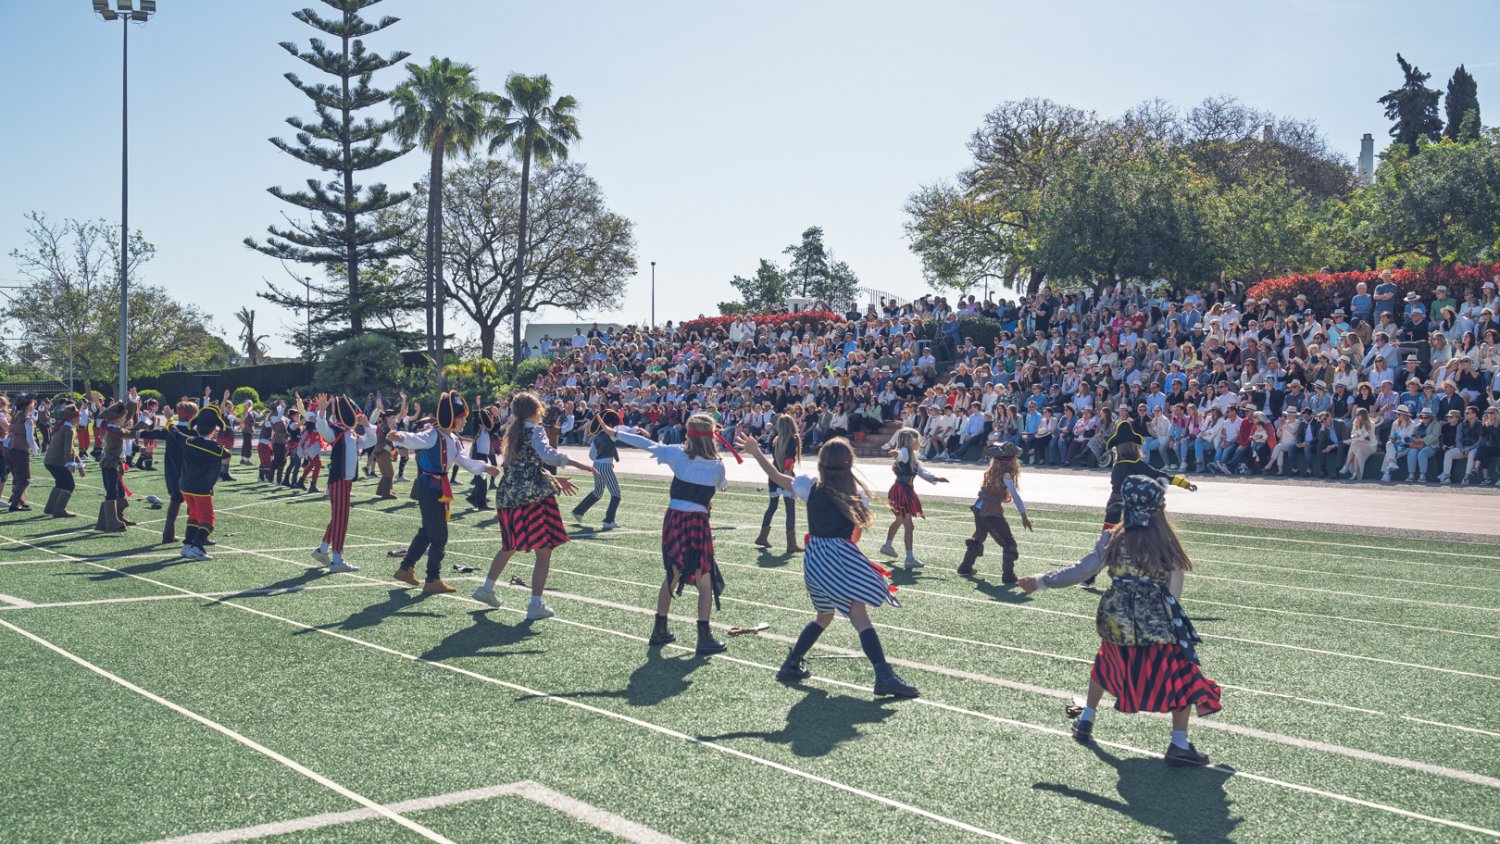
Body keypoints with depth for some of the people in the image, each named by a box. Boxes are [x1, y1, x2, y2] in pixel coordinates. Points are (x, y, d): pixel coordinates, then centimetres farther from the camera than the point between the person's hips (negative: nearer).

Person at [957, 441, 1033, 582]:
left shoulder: (991, 471, 10)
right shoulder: (1006, 475, -11)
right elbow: (1015, 496, -15)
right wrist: (1024, 516, -15)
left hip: (979, 508, 8)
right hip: (992, 512, -8)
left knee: (978, 537, 27)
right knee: (1008, 542, 2)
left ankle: (966, 567, 34)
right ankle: (1008, 575, -3)